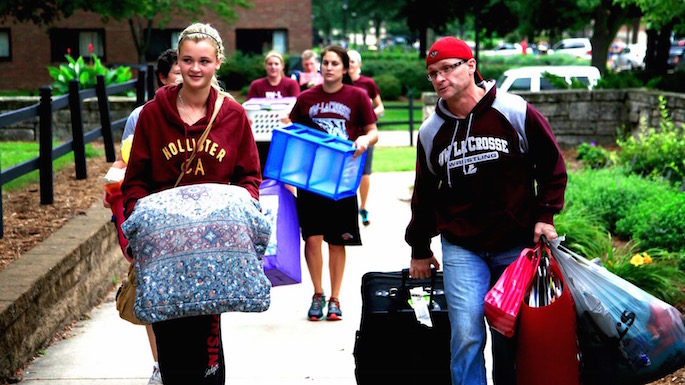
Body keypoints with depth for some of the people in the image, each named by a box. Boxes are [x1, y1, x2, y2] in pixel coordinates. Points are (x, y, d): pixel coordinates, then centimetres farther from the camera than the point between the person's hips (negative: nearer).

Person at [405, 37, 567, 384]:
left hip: (516, 245, -1)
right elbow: (424, 193, 15)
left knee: (509, 337, 8)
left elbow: (552, 166, 4)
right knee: (466, 335, -10)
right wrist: (419, 249, 19)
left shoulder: (516, 113, -5)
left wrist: (544, 216, -4)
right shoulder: (430, 133, 5)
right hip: (461, 250, 1)